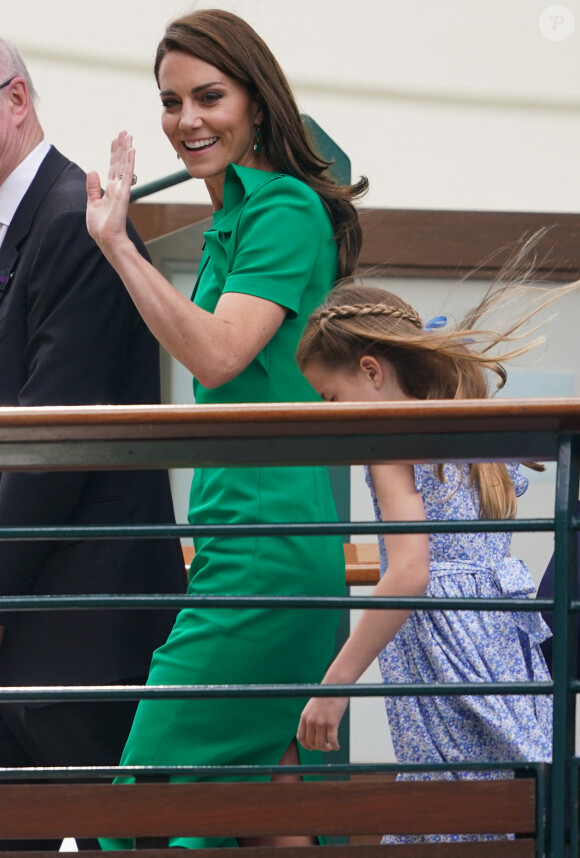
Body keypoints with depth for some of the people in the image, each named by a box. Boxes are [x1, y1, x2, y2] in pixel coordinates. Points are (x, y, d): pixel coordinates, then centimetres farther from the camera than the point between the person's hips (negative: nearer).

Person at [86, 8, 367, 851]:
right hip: (269, 535, 10)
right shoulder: (238, 215, 19)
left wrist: (118, 243, -25)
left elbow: (216, 356, -23)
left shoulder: (285, 212, -11)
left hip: (263, 538, -10)